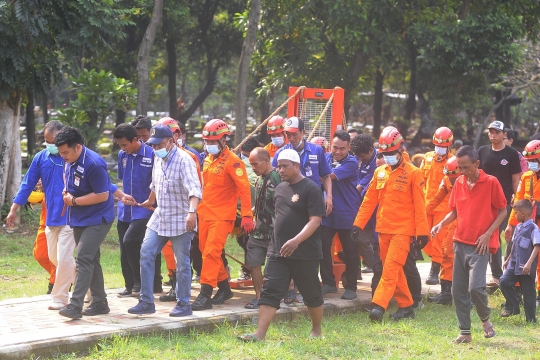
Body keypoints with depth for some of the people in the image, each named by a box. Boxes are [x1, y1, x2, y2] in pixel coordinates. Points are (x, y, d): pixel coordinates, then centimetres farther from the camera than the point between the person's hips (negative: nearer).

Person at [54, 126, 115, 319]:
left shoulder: (93, 164, -24)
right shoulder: (69, 161, 3)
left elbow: (103, 195, -23)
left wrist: (74, 201, -19)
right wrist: (67, 193, 2)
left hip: (97, 219, -9)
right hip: (79, 219, 9)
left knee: (83, 258, -16)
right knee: (90, 260, 13)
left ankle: (75, 305, -21)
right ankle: (99, 302, 22)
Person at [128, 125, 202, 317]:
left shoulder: (184, 160, -17)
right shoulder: (158, 159, 8)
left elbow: (194, 188, -30)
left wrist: (192, 211, -43)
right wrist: (150, 201, 37)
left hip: (180, 220, -7)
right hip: (160, 218, 7)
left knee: (182, 263, 0)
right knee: (146, 254, -1)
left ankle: (184, 304, 11)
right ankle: (146, 302, 5)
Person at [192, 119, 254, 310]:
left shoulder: (232, 161, -12)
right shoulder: (208, 160, 13)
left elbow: (244, 188, -16)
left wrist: (247, 215, -21)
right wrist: (199, 207, 21)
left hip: (222, 216, -8)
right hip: (205, 214, 8)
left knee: (211, 252, -13)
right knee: (205, 250, 12)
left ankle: (205, 294, -13)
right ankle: (224, 288, 26)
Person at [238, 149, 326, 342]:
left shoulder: (310, 188, -10)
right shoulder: (280, 188, 13)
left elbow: (315, 220, -17)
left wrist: (296, 240, -28)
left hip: (305, 253, -6)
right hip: (278, 252, 6)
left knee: (311, 293, 8)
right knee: (269, 291, -4)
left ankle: (316, 330, 26)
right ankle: (259, 333, -9)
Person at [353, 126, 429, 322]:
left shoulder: (413, 173, -5)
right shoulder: (379, 172, 11)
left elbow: (419, 205, -7)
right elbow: (369, 201, 13)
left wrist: (422, 232, -10)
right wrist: (358, 224, 7)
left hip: (403, 230, -6)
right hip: (383, 230, 6)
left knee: (391, 268, -14)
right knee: (394, 271, 10)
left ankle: (379, 306, -20)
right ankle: (406, 305, 20)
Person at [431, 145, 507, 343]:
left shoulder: (491, 182, -7)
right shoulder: (459, 183, 8)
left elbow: (502, 210, -2)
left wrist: (488, 234, -12)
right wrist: (441, 224, -2)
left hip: (480, 245, -5)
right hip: (460, 243, 5)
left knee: (475, 286, -17)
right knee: (458, 290, 3)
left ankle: (485, 319, 11)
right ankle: (465, 332, 12)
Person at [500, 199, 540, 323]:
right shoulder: (518, 227, 12)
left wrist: (529, 263, -28)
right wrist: (508, 260, 29)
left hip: (526, 268, -7)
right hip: (514, 265, 7)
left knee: (528, 292, 0)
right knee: (504, 281, -8)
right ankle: (512, 307, 8)